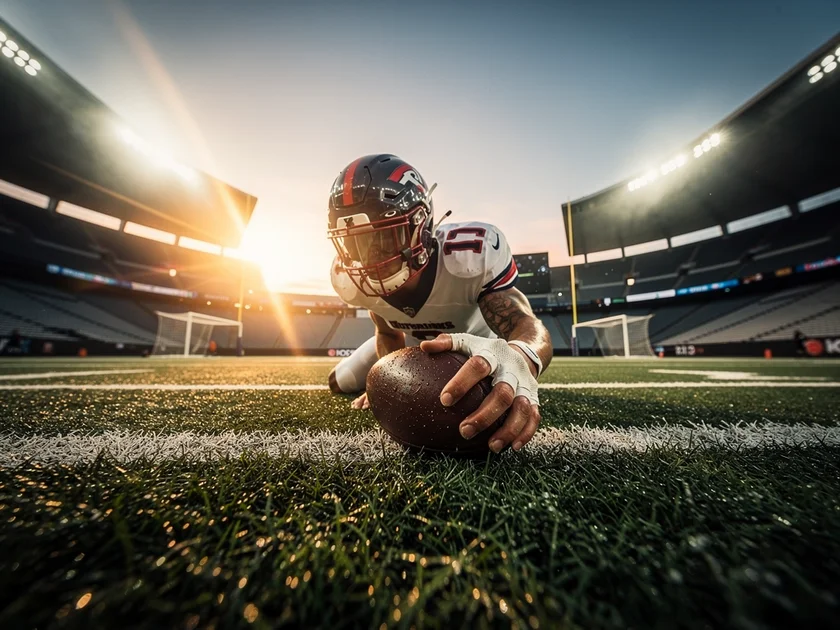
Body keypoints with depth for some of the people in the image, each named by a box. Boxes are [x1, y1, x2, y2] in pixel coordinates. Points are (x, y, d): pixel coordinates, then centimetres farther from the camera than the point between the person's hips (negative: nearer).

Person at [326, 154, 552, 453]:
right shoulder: (351, 279, -27)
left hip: (474, 337, -1)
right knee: (340, 384, 9)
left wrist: (520, 355, -69)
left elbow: (527, 326, -46)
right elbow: (388, 332, -11)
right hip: (412, 338, 3)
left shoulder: (473, 251, -40)